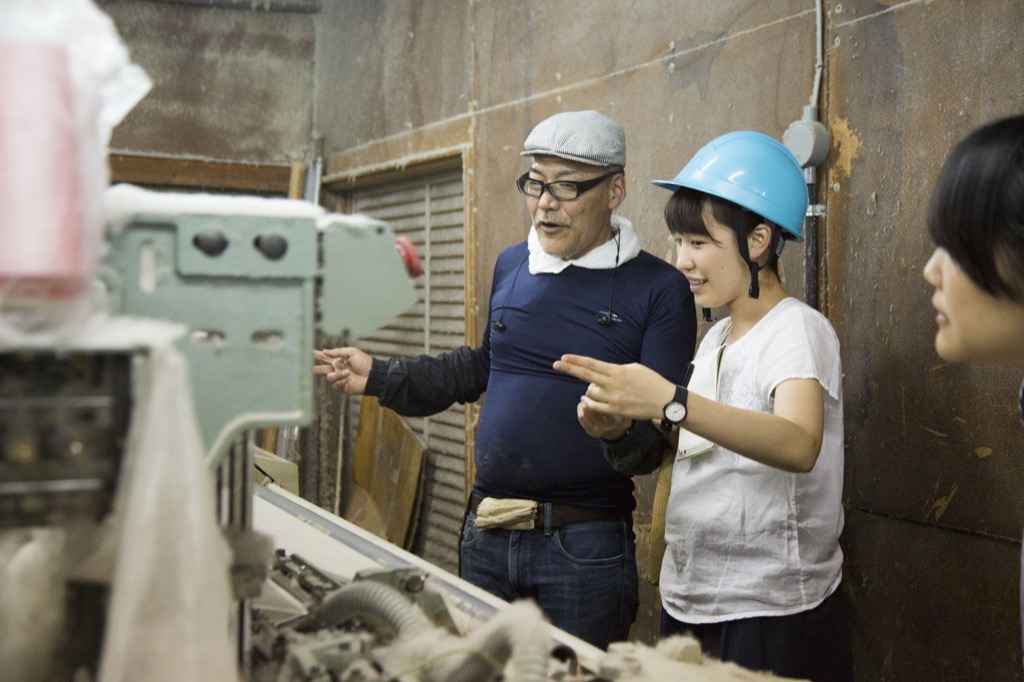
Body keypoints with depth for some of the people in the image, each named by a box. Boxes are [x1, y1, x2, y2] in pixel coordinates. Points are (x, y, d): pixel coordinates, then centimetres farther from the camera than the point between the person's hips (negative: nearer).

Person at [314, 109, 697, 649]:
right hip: (486, 533, 6)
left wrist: (623, 428, -34)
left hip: (584, 545, -5)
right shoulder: (511, 265, 11)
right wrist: (379, 377, 20)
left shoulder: (659, 289, -7)